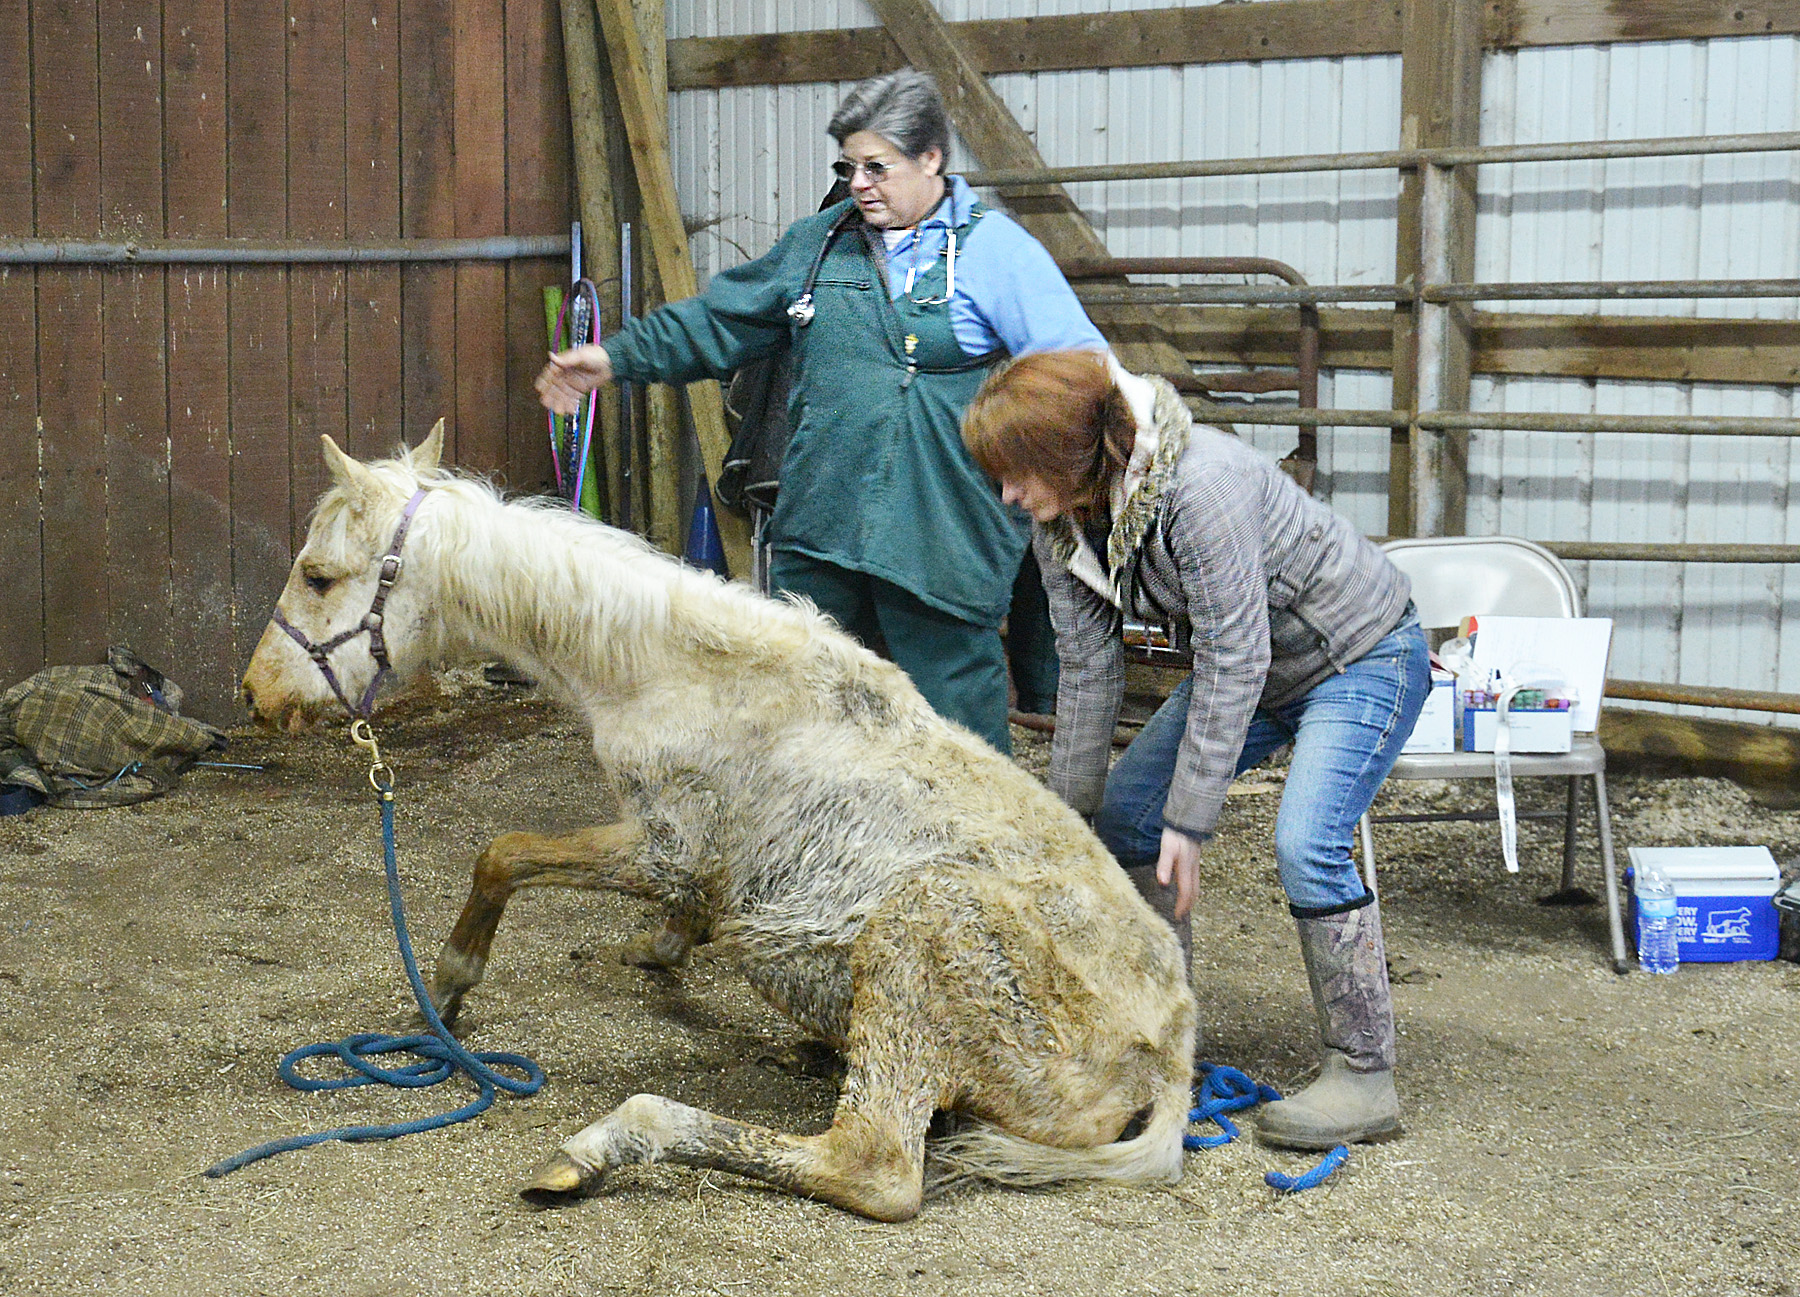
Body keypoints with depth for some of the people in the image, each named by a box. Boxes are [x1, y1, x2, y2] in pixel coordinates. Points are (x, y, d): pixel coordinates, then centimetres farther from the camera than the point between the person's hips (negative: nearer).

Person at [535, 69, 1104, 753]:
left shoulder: (996, 249, -5)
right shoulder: (818, 241, 13)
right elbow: (720, 318, 22)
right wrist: (619, 356, 19)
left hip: (940, 542, -6)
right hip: (817, 528, 6)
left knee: (955, 713, 0)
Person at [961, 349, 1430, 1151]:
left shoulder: (1200, 486, -35)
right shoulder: (1059, 519, -10)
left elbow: (1232, 663, -31)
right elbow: (1087, 669, -3)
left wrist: (1190, 822, -27)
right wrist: (1071, 811, -1)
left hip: (1363, 657, -8)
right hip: (1252, 660, 9)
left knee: (1306, 845, -24)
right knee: (1126, 810, 4)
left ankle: (1363, 1078, -13)